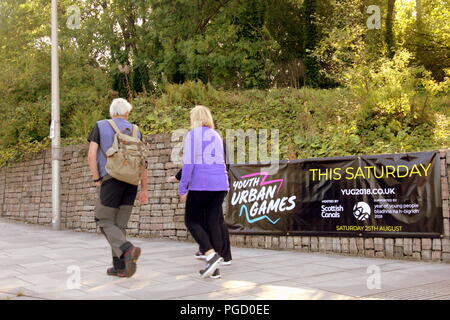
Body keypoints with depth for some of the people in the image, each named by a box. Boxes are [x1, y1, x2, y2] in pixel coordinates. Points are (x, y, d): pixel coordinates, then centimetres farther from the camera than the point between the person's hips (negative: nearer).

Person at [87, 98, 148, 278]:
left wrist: (97, 180, 0)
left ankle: (128, 250, -22)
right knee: (120, 225, 11)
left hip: (110, 181, -4)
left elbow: (91, 155, -7)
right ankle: (120, 267, 10)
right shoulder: (135, 131, 11)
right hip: (131, 182, 4)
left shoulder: (100, 126, 4)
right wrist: (144, 190, 10)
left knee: (105, 223, 2)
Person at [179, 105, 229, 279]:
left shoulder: (193, 134, -4)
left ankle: (211, 255, -14)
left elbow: (188, 162, -10)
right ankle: (214, 268, 6)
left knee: (192, 221, 4)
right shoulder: (216, 135, 16)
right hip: (220, 185, 6)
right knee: (214, 222, 6)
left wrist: (183, 188, -8)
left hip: (200, 185, -6)